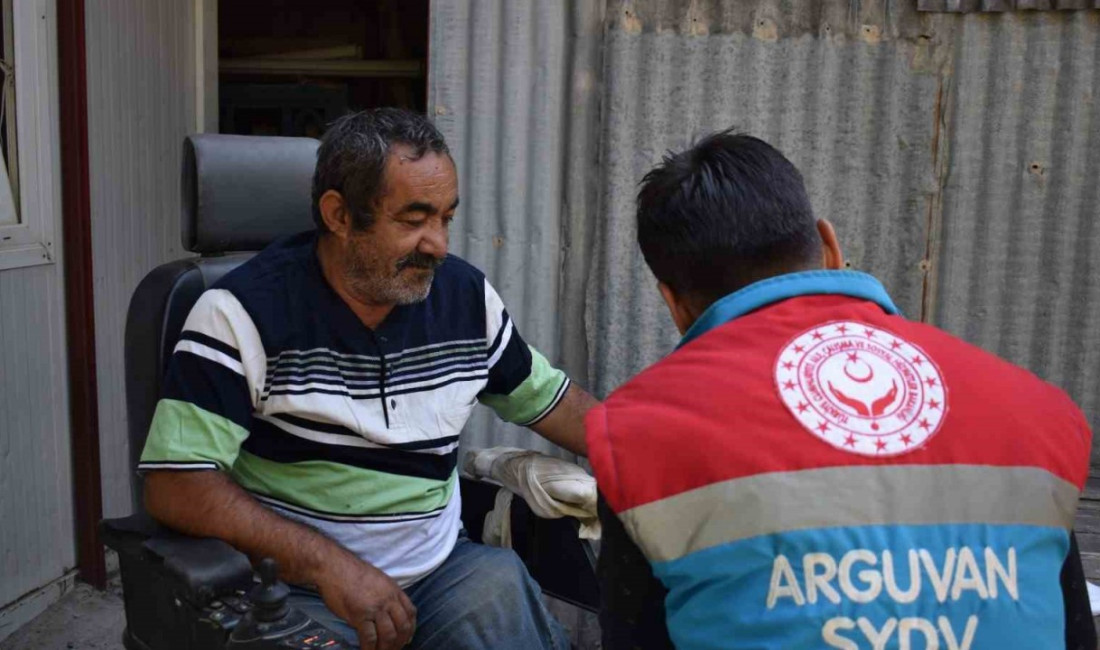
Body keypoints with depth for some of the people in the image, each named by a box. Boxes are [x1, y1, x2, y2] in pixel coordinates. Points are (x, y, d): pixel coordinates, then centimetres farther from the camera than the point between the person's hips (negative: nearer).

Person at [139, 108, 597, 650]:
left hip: (441, 570, 5)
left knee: (504, 586, -24)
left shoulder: (467, 296, 3)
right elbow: (174, 484, -17)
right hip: (296, 592, -4)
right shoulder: (244, 311, -12)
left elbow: (549, 401, 15)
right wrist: (328, 563, -25)